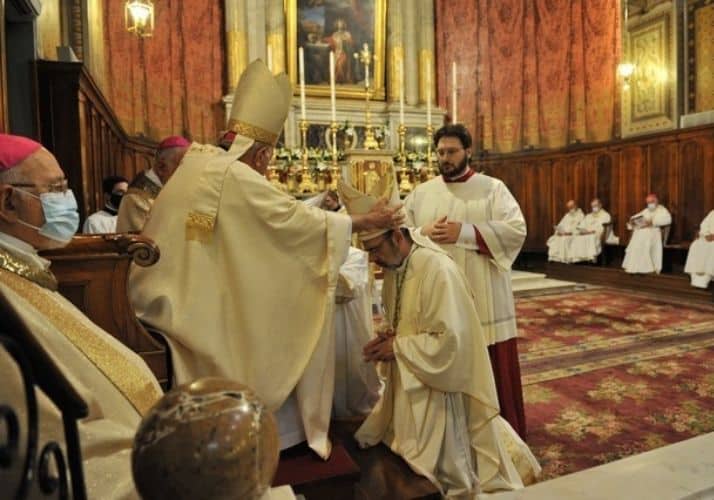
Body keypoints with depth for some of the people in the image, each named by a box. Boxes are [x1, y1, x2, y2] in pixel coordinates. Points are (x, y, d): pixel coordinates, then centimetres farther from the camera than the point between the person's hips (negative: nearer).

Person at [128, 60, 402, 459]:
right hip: (220, 308, -8)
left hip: (186, 305, 8)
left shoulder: (197, 164, 6)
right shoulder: (238, 178, -19)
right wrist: (365, 222, -9)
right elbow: (298, 218, -17)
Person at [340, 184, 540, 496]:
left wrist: (397, 347, -20)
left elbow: (450, 340, -26)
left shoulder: (438, 269, -25)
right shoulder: (393, 268, 2)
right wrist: (389, 336, -6)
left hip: (438, 385, -8)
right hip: (408, 383, 9)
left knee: (439, 467, 9)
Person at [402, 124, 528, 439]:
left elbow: (516, 230, -9)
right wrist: (424, 233, -15)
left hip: (482, 298, -2)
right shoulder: (421, 193, 11)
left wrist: (464, 232, -19)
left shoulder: (493, 188, 3)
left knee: (491, 370, 6)